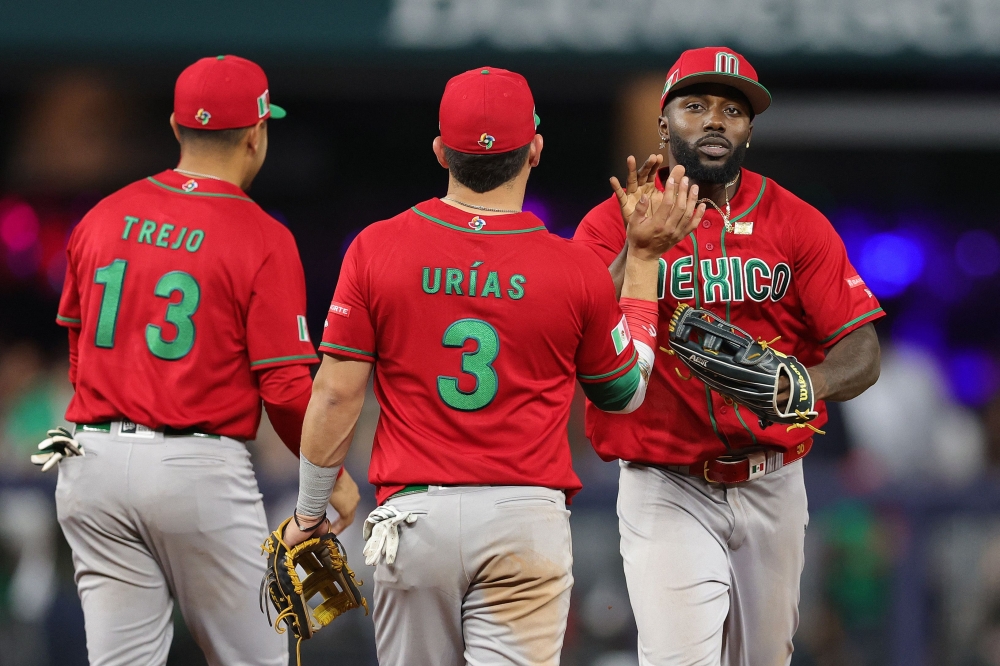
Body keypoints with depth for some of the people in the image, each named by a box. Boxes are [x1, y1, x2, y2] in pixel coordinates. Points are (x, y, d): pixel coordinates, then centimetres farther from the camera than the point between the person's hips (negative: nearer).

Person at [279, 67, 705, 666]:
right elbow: (624, 391, 15)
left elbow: (337, 395, 0)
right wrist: (645, 260, 19)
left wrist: (309, 511, 12)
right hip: (527, 520, -1)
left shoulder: (377, 249, -2)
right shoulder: (577, 270, -2)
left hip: (413, 517, 1)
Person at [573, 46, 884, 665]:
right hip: (667, 492, -3)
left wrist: (807, 385, -26)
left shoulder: (797, 223, 3)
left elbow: (863, 353, -4)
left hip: (773, 491, 3)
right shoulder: (613, 223, -1)